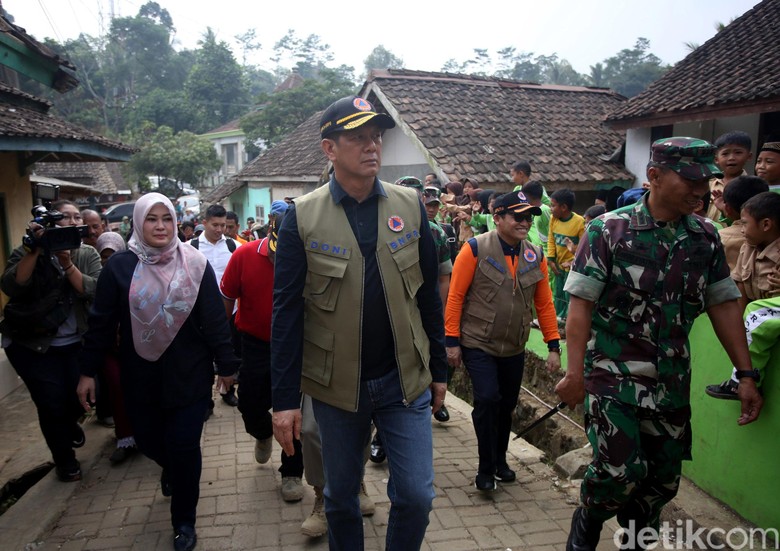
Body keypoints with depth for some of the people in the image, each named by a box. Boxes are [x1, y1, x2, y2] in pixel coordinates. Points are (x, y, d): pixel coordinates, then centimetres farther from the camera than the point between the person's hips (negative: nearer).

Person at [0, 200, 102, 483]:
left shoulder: (88, 254, -1)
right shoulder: (27, 251, -7)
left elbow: (94, 291, -17)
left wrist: (67, 263, -28)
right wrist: (34, 250, -30)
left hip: (75, 343, 2)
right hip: (31, 345, -2)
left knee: (82, 396, 3)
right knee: (52, 405, 1)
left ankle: (70, 423, 42)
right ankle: (64, 459, 27)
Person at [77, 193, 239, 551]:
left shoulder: (195, 265, -6)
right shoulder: (119, 266, -4)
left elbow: (215, 319, -4)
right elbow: (101, 322, 1)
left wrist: (226, 365, -1)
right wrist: (88, 371, 3)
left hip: (188, 374, -1)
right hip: (140, 377, 2)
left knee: (183, 447, 1)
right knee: (149, 442, 13)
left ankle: (184, 521, 24)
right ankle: (171, 468, 51)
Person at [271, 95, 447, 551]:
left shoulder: (410, 205, 0)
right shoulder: (303, 217, -7)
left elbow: (429, 294, 4)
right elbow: (287, 312, -7)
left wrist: (438, 369, 7)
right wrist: (285, 399, -8)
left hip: (405, 379, 1)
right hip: (336, 386, -1)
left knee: (416, 496, 5)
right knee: (341, 497, 16)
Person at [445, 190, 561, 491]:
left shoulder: (536, 256, 1)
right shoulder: (476, 249, -13)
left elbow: (544, 304, 5)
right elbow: (455, 296, -11)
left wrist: (553, 345, 3)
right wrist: (452, 340, -12)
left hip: (514, 348, 5)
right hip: (478, 345, -5)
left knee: (507, 405, 14)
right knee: (488, 399, -13)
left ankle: (500, 460, 36)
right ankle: (486, 468, 8)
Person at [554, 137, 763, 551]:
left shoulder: (705, 237, 4)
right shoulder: (609, 230, -9)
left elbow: (723, 305, 9)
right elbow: (581, 303, -11)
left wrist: (746, 375, 6)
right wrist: (575, 371, -14)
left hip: (672, 383, 5)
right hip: (613, 376, -4)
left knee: (663, 481, 11)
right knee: (620, 473, -9)